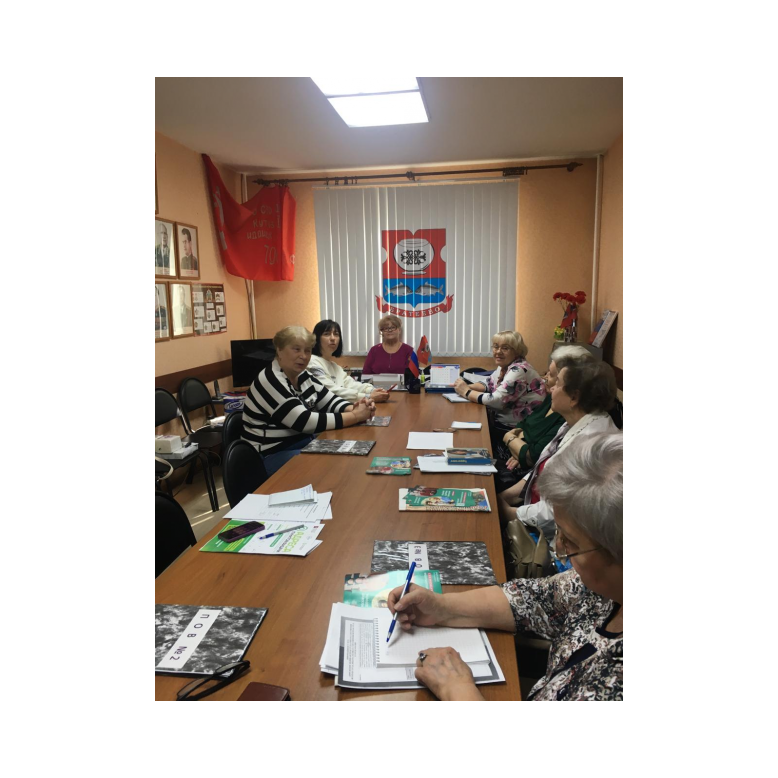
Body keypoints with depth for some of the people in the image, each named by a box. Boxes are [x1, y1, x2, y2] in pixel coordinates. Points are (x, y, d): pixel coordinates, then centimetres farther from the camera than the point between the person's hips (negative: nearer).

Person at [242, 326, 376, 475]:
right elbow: (305, 422, -28)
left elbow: (331, 402, 5)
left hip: (303, 442, 9)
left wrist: (353, 408, -18)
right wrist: (355, 416, -26)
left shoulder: (303, 376, 5)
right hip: (274, 455, -8)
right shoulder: (270, 381, -22)